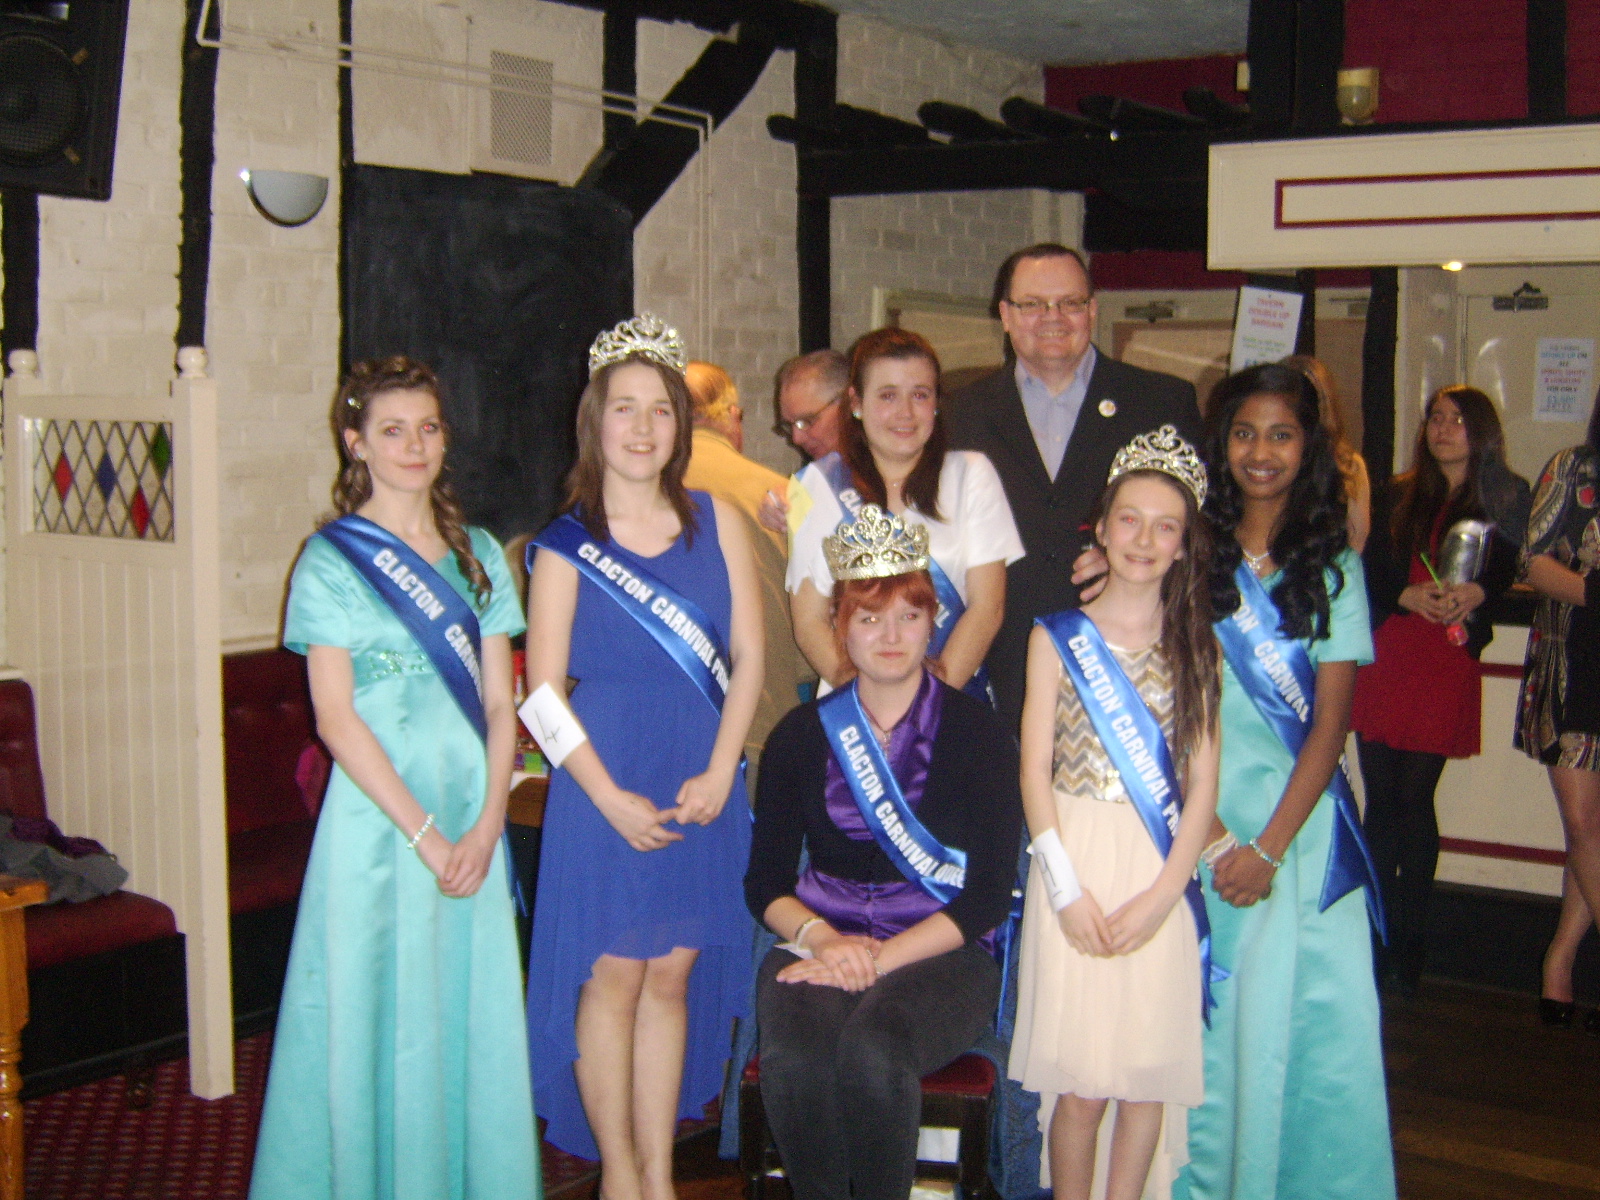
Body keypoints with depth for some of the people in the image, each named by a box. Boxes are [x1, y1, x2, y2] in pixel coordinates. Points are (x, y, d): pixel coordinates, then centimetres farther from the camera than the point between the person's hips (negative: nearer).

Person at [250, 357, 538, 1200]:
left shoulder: (477, 554, 11)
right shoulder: (331, 559, -2)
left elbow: (499, 704, 7)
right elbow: (335, 718, -9)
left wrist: (486, 827, -6)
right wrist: (423, 833, -13)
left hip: (472, 821, 4)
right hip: (377, 820, -4)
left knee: (476, 1017, 9)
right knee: (381, 1020, 1)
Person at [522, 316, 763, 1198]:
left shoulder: (715, 523, 6)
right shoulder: (566, 547, -1)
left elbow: (748, 655, 5)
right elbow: (543, 694, -4)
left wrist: (718, 774, -6)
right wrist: (612, 797, -12)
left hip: (703, 784, 3)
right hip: (604, 786, -2)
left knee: (671, 976, 9)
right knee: (612, 977, 2)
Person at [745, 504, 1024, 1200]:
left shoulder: (977, 734, 3)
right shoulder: (801, 736, 10)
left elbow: (988, 897, -3)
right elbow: (765, 882, 10)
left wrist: (880, 959, -14)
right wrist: (822, 938, -12)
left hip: (938, 953, -2)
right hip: (822, 940, 2)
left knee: (873, 1050, -34)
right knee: (794, 1057, -31)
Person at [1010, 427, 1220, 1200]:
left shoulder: (1195, 649, 6)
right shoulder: (1058, 638, 4)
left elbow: (1202, 787, 2)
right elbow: (1035, 771, 0)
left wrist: (1160, 895, -9)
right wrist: (1067, 888, -9)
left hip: (1160, 874, 1)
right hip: (1077, 863, -1)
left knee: (1148, 1070, 3)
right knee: (1080, 1081, -2)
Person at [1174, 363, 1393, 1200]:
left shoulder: (1334, 566, 7)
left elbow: (1331, 719, 1)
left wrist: (1269, 848, -9)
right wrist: (1216, 840, -9)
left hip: (1303, 820, 1)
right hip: (1200, 814, -1)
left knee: (1317, 1016, -7)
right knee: (1210, 1013, -4)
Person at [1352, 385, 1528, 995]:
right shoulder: (1397, 496, 13)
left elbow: (1509, 578, 3)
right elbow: (1368, 574, 7)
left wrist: (1473, 594, -17)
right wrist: (1410, 595, -11)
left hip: (1448, 663, -2)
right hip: (1386, 656, 2)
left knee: (1414, 796, -4)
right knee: (1381, 798, 1)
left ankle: (1409, 942, 7)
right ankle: (1379, 939, 9)